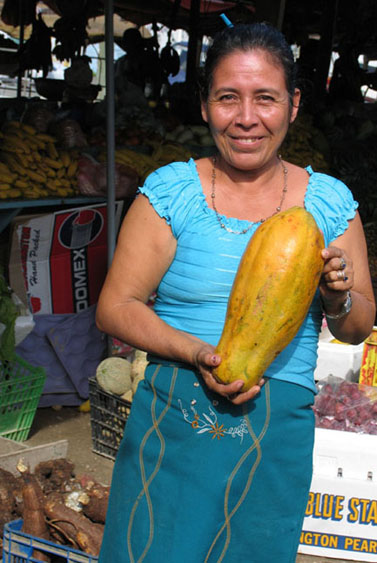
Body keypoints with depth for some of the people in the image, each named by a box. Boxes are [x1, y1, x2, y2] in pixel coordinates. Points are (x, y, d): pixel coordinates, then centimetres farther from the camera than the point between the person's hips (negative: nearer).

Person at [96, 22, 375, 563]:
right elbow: (114, 308, -4)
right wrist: (198, 354, -18)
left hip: (280, 433, 2)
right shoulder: (170, 191, -4)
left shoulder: (329, 202, 2)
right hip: (173, 419, -1)